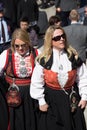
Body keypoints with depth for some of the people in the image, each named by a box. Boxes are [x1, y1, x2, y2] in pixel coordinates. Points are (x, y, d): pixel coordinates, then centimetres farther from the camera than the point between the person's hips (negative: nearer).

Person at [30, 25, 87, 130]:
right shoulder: (43, 59, -9)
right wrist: (41, 101, -6)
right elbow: (37, 82, -6)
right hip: (51, 99, -2)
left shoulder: (73, 56, -3)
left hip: (71, 98, 2)